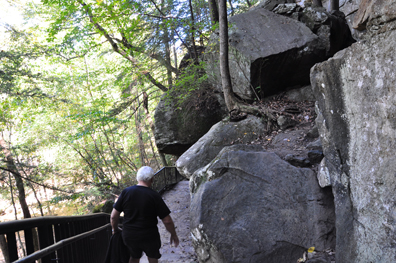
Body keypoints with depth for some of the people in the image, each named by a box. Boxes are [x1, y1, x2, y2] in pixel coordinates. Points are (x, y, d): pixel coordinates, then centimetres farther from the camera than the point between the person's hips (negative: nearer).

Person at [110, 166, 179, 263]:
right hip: (149, 236, -2)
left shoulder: (126, 192, -7)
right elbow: (167, 221, -13)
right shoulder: (154, 196, -14)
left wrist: (115, 229, 15)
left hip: (129, 236, 3)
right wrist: (173, 234, 4)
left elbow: (114, 216, -5)